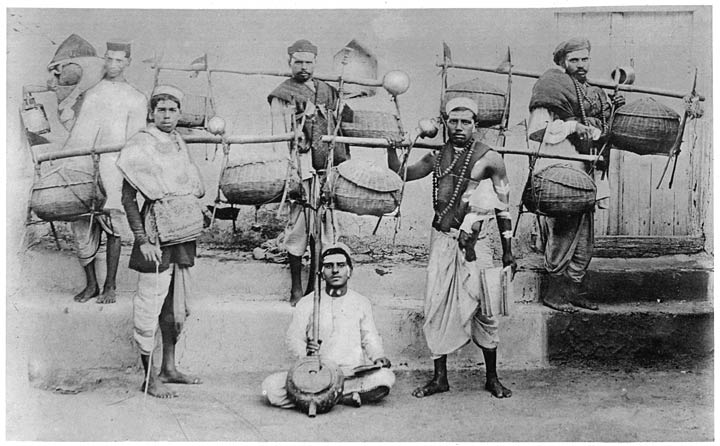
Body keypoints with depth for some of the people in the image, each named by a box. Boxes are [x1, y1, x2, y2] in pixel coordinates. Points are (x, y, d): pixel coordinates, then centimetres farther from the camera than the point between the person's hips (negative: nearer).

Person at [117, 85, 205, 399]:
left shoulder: (178, 143, 13)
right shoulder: (140, 147, -9)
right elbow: (128, 199, -12)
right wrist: (142, 241, -18)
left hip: (183, 234, 8)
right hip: (156, 235, -8)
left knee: (177, 305, 13)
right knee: (150, 304, -3)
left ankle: (169, 368, 26)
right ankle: (148, 376, 6)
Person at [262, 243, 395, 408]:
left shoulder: (361, 303, 12)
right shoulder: (307, 303, 8)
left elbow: (369, 338, 15)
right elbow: (293, 338, 6)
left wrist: (378, 357, -6)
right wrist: (305, 352, -16)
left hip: (353, 375, 1)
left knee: (385, 377, -32)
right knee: (271, 386, -27)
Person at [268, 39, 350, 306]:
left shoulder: (328, 92, 18)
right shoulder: (281, 96, 4)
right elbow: (279, 137, -3)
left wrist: (344, 162, 15)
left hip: (327, 167, 5)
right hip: (300, 169, -4)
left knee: (324, 225, 4)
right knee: (298, 225, -6)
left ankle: (315, 285, 14)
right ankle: (296, 287, 6)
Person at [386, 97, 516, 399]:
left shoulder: (489, 159, -1)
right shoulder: (437, 156, 9)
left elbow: (503, 208, 3)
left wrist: (508, 251, 2)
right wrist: (391, 148, -3)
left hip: (474, 242, -3)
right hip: (441, 239, 3)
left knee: (482, 307, -1)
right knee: (436, 306, 2)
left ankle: (492, 378, 14)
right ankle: (439, 377, 13)